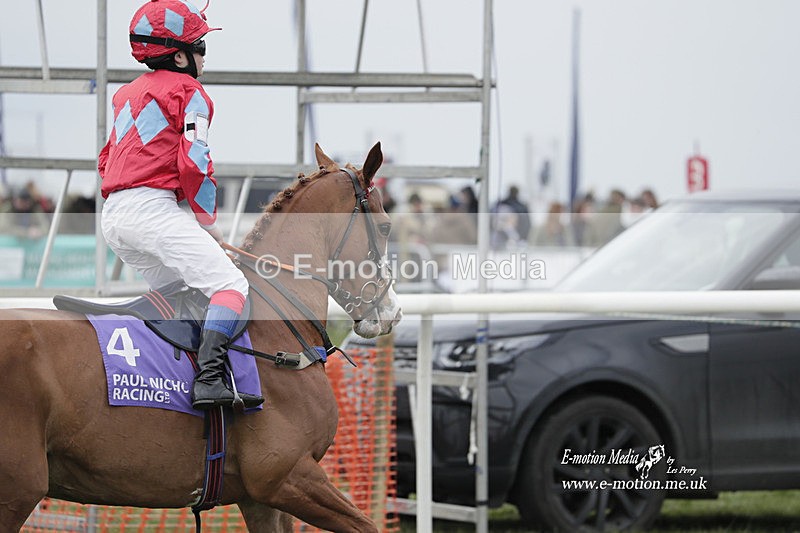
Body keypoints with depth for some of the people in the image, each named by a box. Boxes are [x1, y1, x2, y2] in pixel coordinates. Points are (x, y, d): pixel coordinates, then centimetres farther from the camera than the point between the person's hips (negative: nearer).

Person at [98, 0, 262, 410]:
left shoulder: (128, 94, 25)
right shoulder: (188, 92, -1)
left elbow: (106, 161, 28)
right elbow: (193, 164, -11)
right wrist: (208, 221, 1)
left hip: (112, 216, 9)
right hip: (152, 209, -9)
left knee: (177, 290, 21)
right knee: (230, 284, -17)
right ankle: (209, 379, -36)